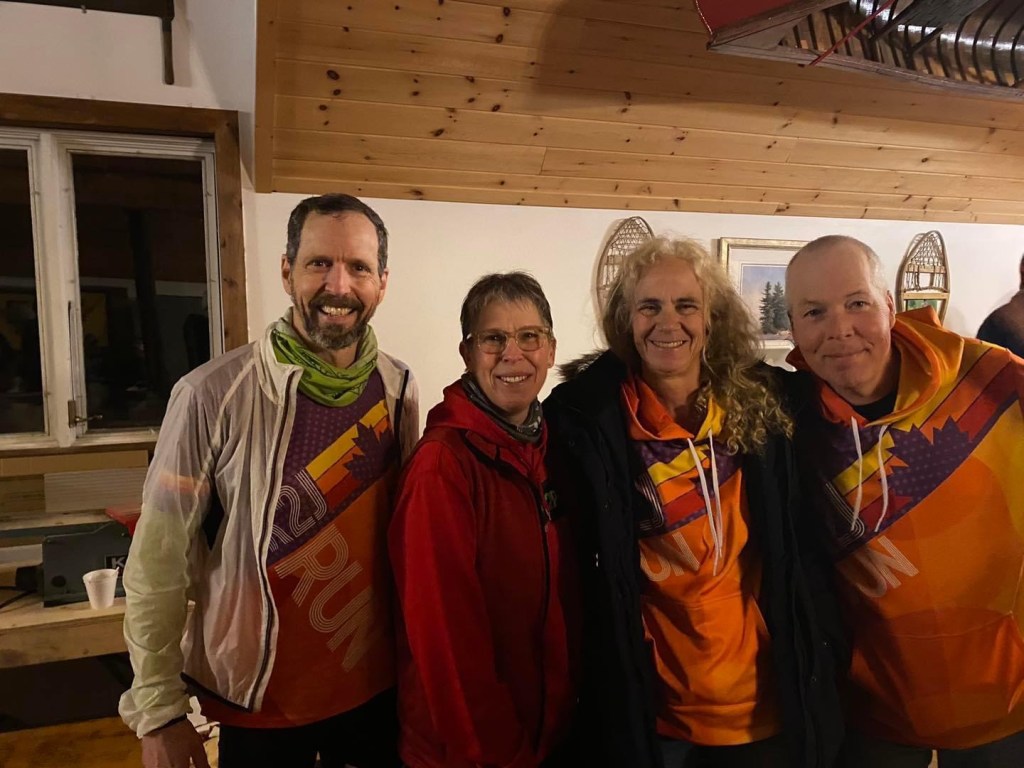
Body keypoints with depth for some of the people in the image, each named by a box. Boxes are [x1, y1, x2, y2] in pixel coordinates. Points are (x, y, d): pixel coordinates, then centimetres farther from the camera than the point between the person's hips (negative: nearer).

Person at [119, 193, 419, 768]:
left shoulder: (399, 390, -7)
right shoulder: (213, 396, -20)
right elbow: (158, 564, -13)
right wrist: (158, 711, -8)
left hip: (377, 686, 3)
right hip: (255, 699, -3)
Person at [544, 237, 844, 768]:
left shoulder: (761, 407, -4)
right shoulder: (587, 417, -13)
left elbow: (801, 550, 4)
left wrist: (823, 658, 5)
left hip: (767, 701, 3)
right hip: (649, 708, -2)